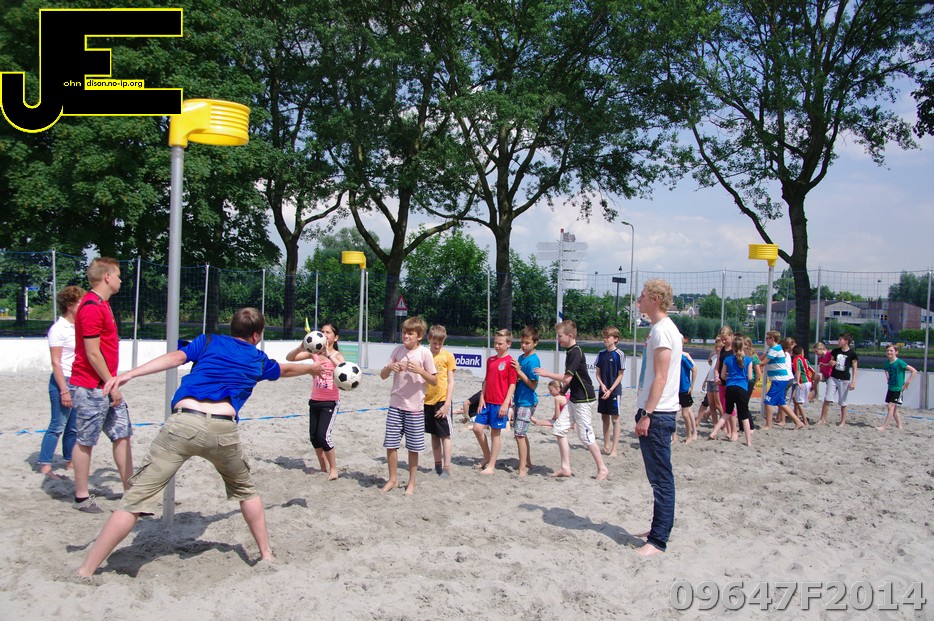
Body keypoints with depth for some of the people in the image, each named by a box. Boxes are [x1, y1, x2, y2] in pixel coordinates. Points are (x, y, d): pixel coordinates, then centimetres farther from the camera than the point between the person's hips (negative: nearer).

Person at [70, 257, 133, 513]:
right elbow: (92, 353, -19)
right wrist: (111, 384, -16)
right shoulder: (91, 308, -17)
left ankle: (130, 489, 16)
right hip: (91, 387, -10)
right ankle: (81, 497, 12)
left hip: (107, 385, 10)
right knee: (85, 441, 1)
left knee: (122, 434, 10)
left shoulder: (102, 304, 15)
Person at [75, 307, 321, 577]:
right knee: (245, 489, 28)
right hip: (223, 429, 1)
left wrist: (129, 374, -9)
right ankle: (266, 554, 34)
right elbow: (287, 369, 46)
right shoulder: (258, 359, 26)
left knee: (136, 499, -1)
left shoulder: (209, 342, 21)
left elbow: (175, 357, 1)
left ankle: (84, 573, -3)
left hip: (183, 422, -1)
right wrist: (313, 368, 66)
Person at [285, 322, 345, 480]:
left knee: (323, 436, -14)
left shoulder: (337, 355, -10)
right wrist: (301, 347, -22)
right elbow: (289, 358, -4)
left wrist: (329, 354, -36)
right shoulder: (314, 353, 0)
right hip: (315, 400, 5)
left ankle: (333, 469, 4)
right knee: (313, 437, 9)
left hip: (331, 402, -5)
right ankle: (323, 467, 29)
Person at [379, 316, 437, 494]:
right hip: (396, 405, 3)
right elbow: (382, 376, 7)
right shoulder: (398, 350, 4)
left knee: (413, 447, 5)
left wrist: (419, 370, -19)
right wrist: (390, 367, -14)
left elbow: (434, 381, -4)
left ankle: (411, 482, 21)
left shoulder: (425, 353, -6)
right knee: (390, 444, 4)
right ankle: (393, 479, 21)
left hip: (415, 407, -3)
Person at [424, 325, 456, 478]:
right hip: (427, 400, 4)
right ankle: (437, 465, 23)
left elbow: (451, 381, -4)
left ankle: (446, 468, 2)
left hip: (442, 400, -4)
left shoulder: (448, 356, -4)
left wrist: (447, 403, -11)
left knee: (445, 435, -1)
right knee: (434, 434, 13)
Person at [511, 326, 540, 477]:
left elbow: (533, 385, -17)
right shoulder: (520, 357, 10)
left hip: (527, 402, -9)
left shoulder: (533, 360, -15)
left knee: (519, 434, -12)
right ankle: (528, 462, 31)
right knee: (521, 433, 18)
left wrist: (519, 371, -18)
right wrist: (515, 377, -4)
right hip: (519, 401, 9)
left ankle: (522, 469, -8)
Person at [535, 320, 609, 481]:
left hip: (584, 400, -10)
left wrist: (546, 374, -15)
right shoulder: (570, 351, 10)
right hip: (574, 399, 10)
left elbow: (566, 378, -23)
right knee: (560, 429, 7)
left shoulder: (576, 352, -19)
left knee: (586, 436, -3)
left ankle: (602, 468, 10)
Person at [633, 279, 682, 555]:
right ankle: (660, 529, 26)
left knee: (661, 478, -5)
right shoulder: (661, 328, 17)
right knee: (659, 477, 17)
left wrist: (647, 414, -21)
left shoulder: (662, 330, -15)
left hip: (657, 414, -11)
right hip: (656, 412, 11)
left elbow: (661, 377, -20)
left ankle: (658, 540, -1)